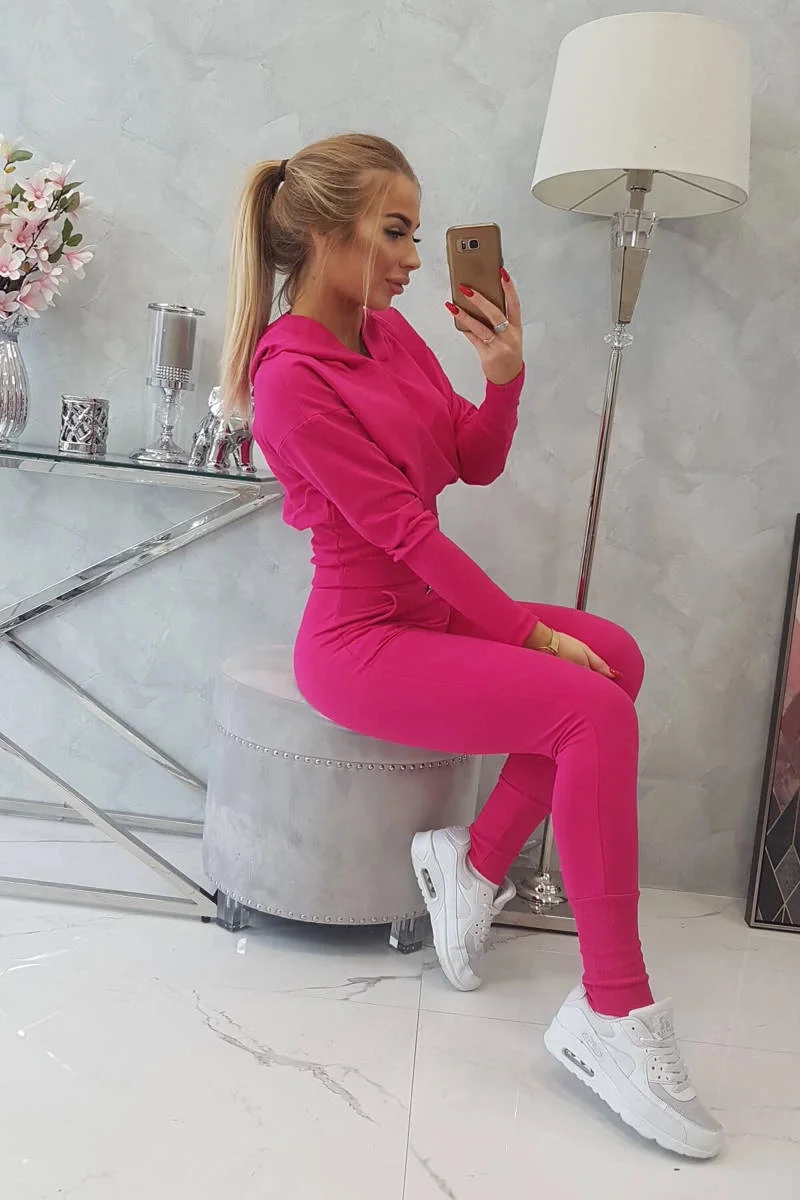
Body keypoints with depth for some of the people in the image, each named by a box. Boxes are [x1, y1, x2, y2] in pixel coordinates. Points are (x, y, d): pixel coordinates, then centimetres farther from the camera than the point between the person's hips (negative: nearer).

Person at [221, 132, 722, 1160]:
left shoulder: (390, 331, 8)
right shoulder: (291, 373, -16)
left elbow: (477, 463, 10)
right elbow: (400, 526, -19)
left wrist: (505, 374, -9)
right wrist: (526, 631, -15)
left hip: (432, 609, 9)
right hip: (361, 641, -8)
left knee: (615, 654, -5)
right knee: (594, 712, -21)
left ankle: (474, 864, 4)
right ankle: (613, 1015, -13)